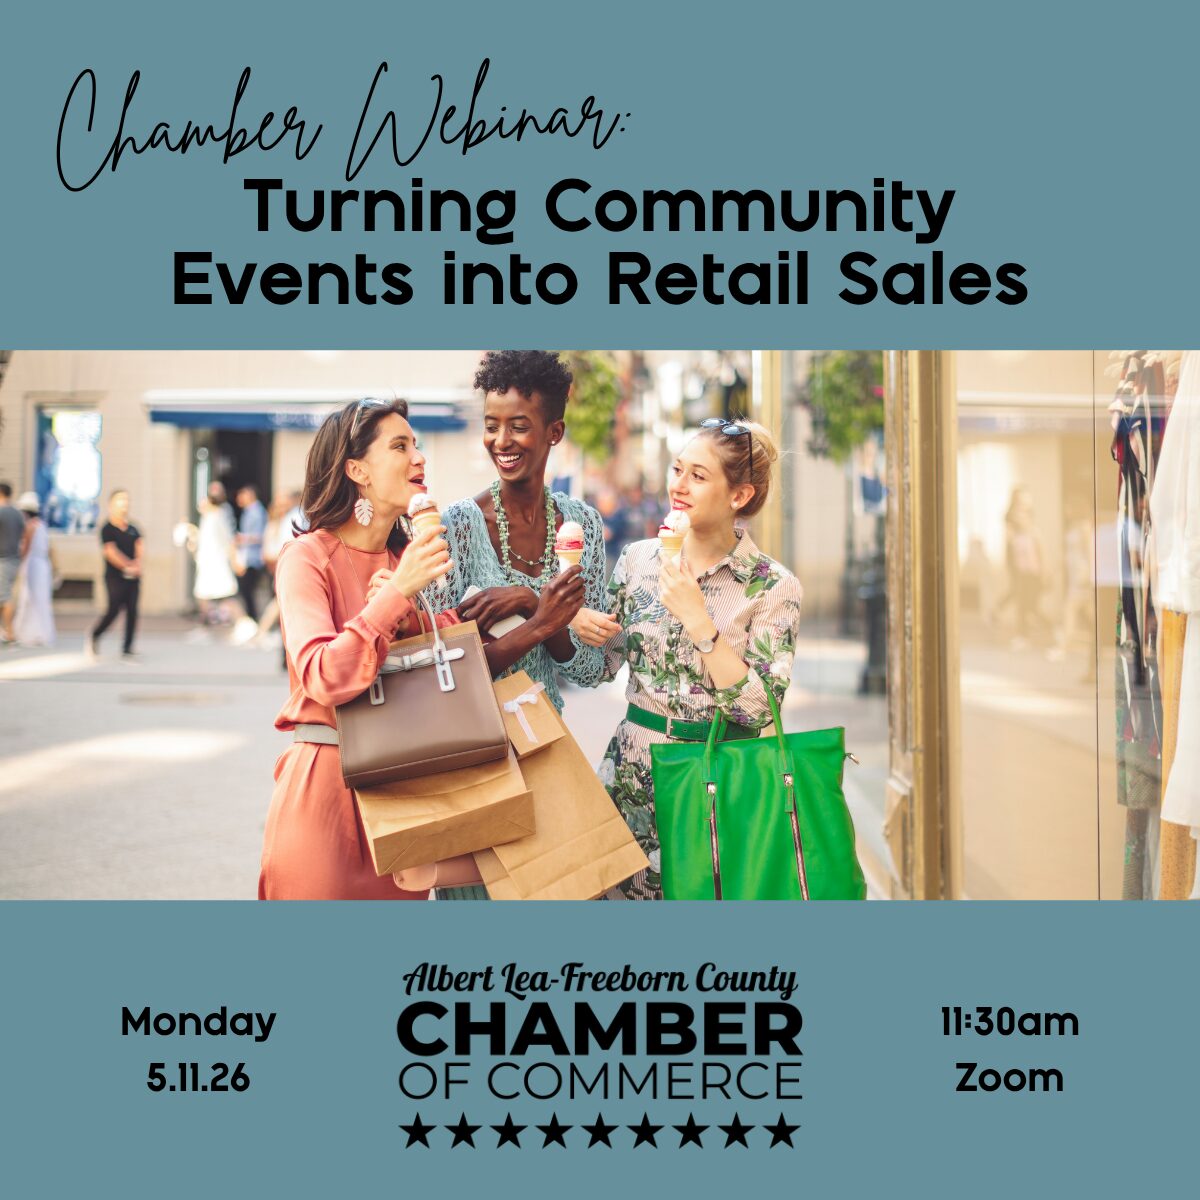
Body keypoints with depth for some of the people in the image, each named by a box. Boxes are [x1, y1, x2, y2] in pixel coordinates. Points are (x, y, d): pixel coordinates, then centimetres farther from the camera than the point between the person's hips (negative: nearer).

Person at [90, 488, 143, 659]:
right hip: (115, 575, -5)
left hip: (133, 577, 5)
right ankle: (94, 637, 14)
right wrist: (128, 566, -14)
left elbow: (140, 546, 6)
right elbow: (110, 552, -12)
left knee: (132, 610, 0)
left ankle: (128, 648, 4)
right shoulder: (107, 528, -5)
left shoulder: (133, 529, 12)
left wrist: (137, 564, -12)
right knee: (114, 608, -9)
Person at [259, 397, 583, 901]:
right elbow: (323, 678, -24)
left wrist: (538, 626, -5)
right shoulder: (308, 556, -10)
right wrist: (398, 591, -26)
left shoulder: (413, 559, 9)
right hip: (325, 779, -5)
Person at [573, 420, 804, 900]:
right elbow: (604, 663, 13)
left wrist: (697, 618, -19)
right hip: (634, 778, 3)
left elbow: (759, 708, -16)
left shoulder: (773, 586, -8)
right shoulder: (638, 559, 3)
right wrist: (577, 621, -9)